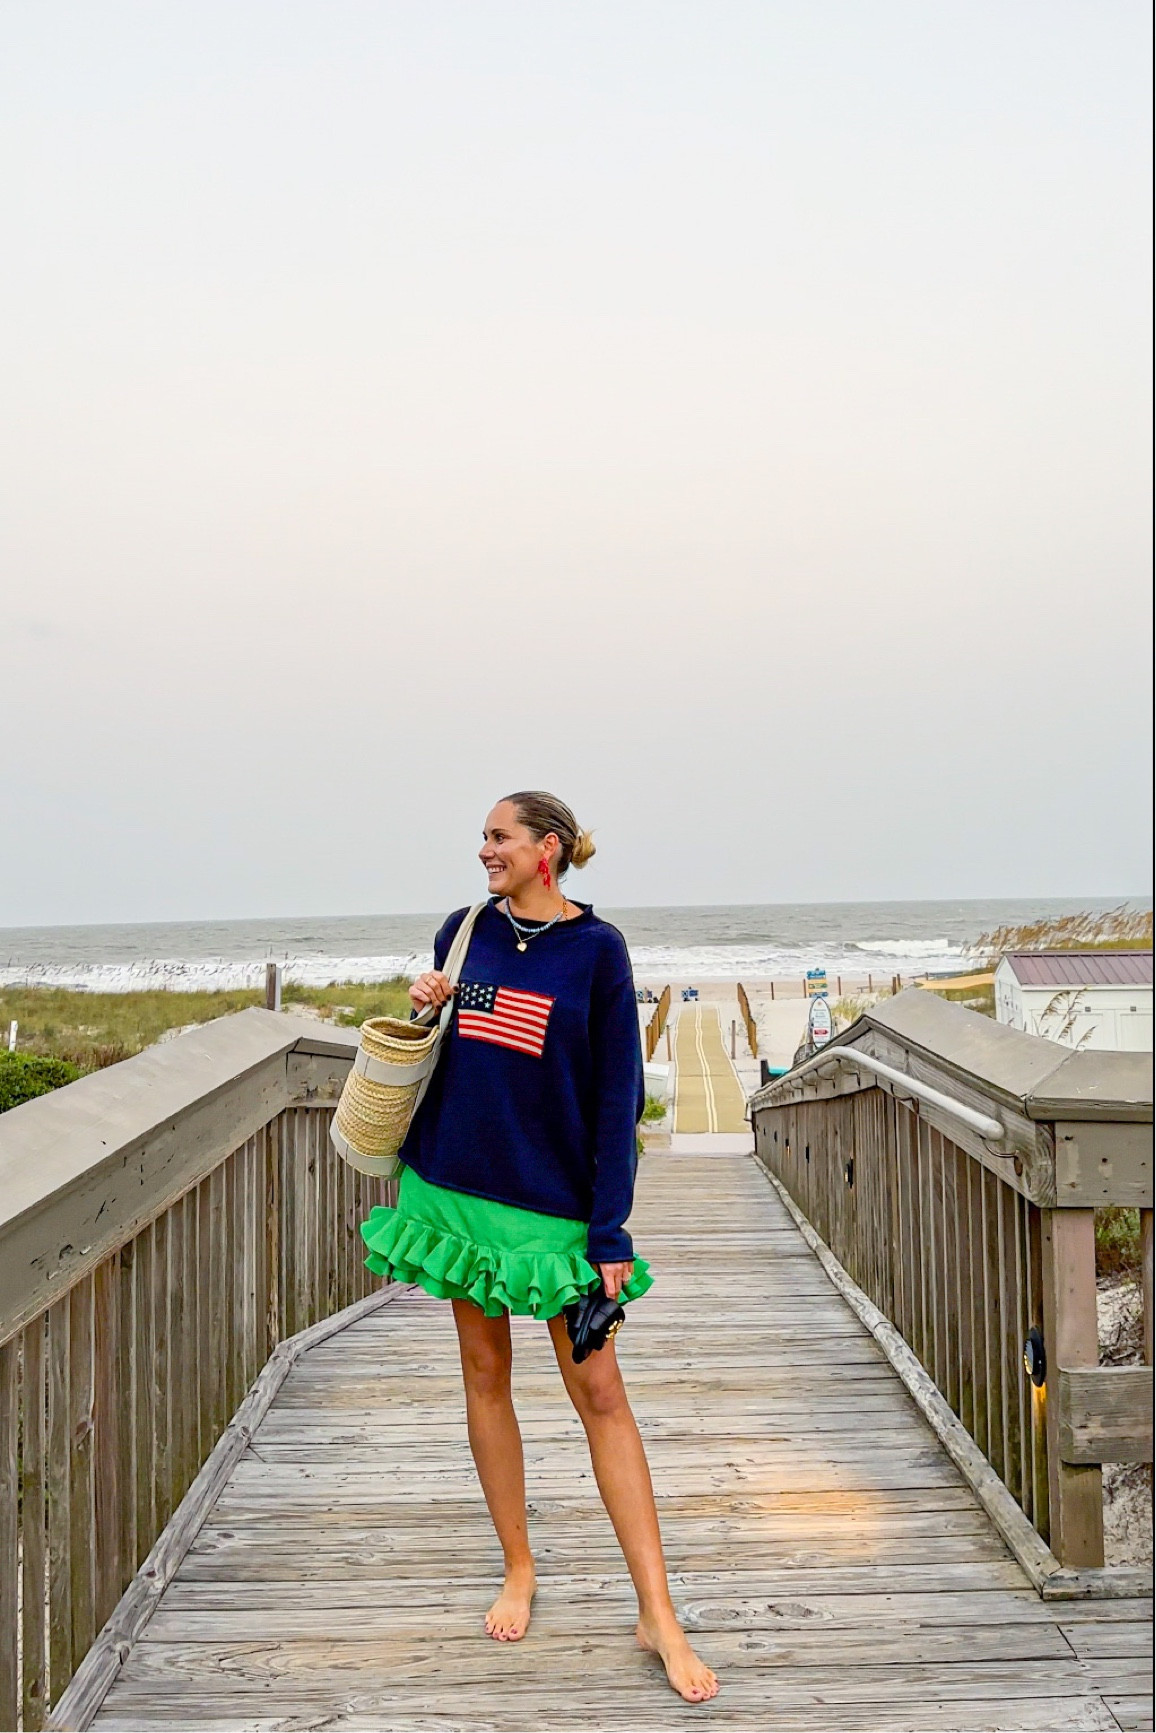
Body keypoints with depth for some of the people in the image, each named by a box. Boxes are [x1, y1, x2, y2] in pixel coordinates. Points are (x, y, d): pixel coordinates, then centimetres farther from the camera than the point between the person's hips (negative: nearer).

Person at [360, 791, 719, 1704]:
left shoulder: (596, 948, -8)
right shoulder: (465, 931, 5)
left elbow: (618, 1090, -8)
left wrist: (611, 1227, -12)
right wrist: (423, 1009, -5)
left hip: (553, 1198, -4)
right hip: (457, 1183, 4)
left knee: (599, 1393, -2)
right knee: (486, 1372, 12)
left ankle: (659, 1613, 6)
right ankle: (519, 1569, 29)